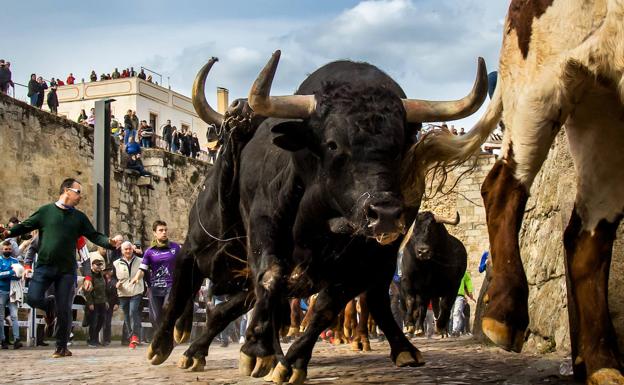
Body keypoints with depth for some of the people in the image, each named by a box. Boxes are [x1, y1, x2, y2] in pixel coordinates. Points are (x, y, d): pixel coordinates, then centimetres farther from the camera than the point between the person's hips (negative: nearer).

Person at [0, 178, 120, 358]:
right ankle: (51, 308, 20)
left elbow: (94, 235, 7)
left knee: (64, 310, -1)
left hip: (67, 269, 1)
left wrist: (109, 242, -12)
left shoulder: (79, 217, 10)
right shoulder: (46, 211, 3)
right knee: (33, 298, -16)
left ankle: (61, 347, 13)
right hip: (44, 266, -1)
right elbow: (26, 226, 5)